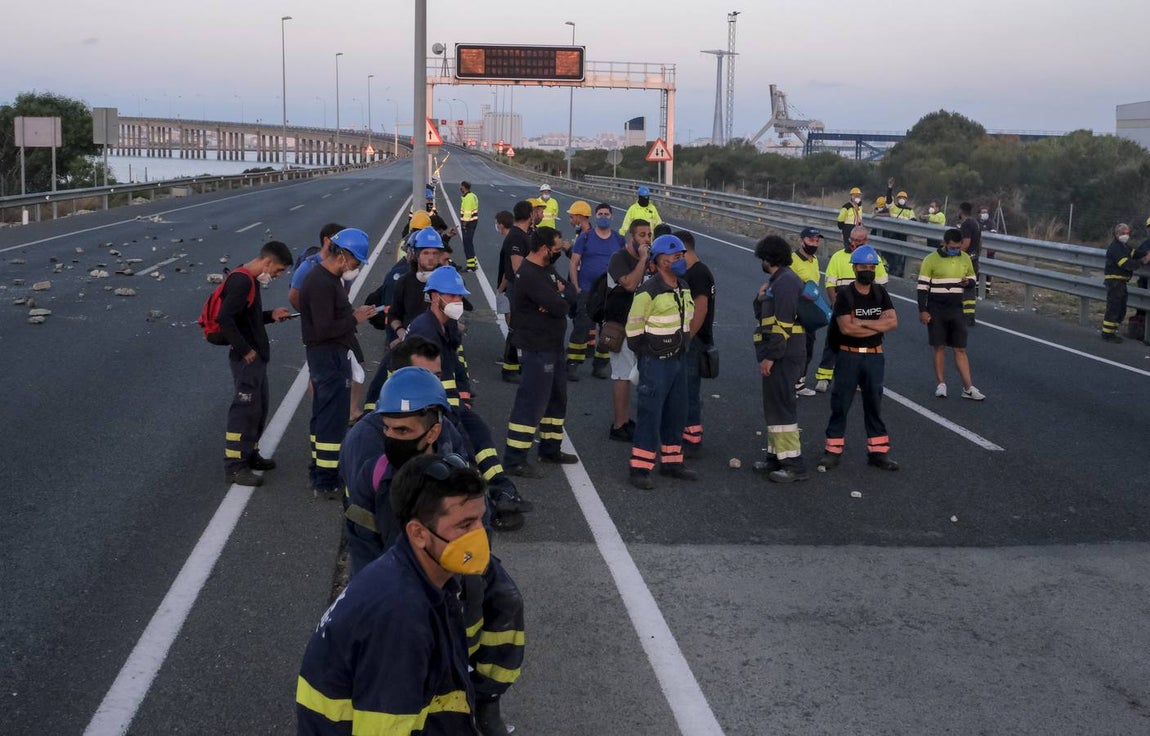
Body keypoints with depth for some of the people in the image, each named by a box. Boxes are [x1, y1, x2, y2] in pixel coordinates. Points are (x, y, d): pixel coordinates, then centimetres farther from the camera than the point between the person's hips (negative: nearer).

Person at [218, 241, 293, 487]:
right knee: (245, 410, -6)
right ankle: (234, 466, -1)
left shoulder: (250, 280, 14)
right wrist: (244, 350, -21)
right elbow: (224, 319, -26)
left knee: (259, 409, 18)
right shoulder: (241, 281, -19)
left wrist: (271, 315, 9)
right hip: (246, 359, -10)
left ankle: (249, 455, 30)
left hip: (256, 358, 10)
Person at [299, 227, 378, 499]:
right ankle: (326, 482, -1)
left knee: (323, 414, 19)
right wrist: (355, 318, -16)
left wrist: (354, 314, 5)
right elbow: (324, 329, -26)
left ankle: (318, 469, 31)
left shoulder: (328, 278, 12)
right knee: (334, 418, -6)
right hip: (329, 357, -11)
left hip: (330, 356, 11)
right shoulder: (321, 284, -21)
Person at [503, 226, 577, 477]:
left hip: (553, 347, 11)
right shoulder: (530, 275, -22)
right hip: (538, 350, -11)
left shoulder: (546, 270, 12)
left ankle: (550, 449, 32)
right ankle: (514, 460, -5)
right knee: (532, 403, -9)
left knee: (557, 398, 19)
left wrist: (558, 297, -12)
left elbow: (568, 297, 10)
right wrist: (560, 299, -4)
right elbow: (559, 307, -26)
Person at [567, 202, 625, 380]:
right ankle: (571, 365, -1)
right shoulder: (585, 237, -2)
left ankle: (601, 365, 19)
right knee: (582, 327, -8)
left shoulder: (619, 239, 6)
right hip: (587, 292, -3)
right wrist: (576, 287, -8)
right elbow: (573, 263, -1)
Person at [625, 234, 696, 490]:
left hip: (678, 359, 8)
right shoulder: (648, 292, -18)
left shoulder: (683, 288, 8)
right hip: (656, 362, -8)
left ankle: (671, 461, 27)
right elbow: (633, 327, -14)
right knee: (650, 414, -5)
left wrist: (682, 346, 17)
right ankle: (640, 468, 1)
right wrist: (647, 353, -6)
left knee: (676, 413, 15)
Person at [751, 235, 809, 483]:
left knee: (781, 407, -9)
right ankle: (776, 457, 24)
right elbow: (764, 317, 22)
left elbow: (782, 324, -22)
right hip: (778, 354, 11)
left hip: (783, 355, -11)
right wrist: (761, 299, 3)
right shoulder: (777, 281, 18)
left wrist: (770, 356, -22)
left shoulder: (785, 281, -15)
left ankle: (794, 465, -7)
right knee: (773, 405, 16)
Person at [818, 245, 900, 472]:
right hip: (848, 355, -4)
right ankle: (833, 450, 10)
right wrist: (878, 326, -11)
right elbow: (846, 327, -19)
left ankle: (878, 451, 17)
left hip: (874, 357, 4)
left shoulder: (880, 293, 6)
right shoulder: (845, 295, -7)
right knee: (840, 402, 2)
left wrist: (863, 323, -16)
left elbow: (893, 321, -7)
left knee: (874, 403, 10)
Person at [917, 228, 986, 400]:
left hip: (956, 310, 3)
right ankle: (941, 384, 14)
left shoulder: (965, 259, 5)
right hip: (936, 311, -3)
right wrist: (922, 310, -11)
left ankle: (968, 388, 2)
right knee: (939, 347, 4)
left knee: (961, 349, 2)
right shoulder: (931, 259, -7)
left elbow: (972, 276, 20)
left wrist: (968, 281, -6)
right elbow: (922, 286, -6)